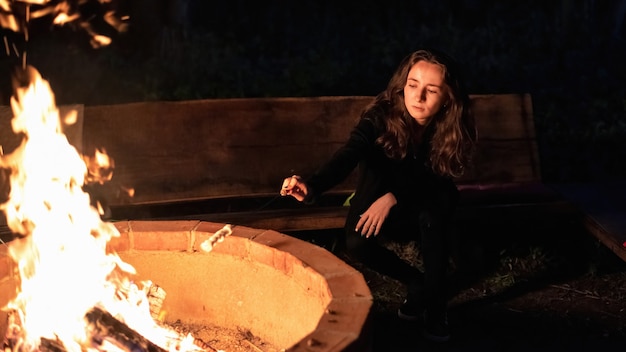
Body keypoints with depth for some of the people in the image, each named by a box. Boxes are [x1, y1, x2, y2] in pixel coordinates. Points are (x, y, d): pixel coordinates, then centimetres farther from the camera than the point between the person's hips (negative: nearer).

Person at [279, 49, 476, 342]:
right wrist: (312, 186, -63)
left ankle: (435, 300, -18)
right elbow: (348, 155, -43)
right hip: (377, 204, 0)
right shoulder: (382, 115, -27)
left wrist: (394, 197, -38)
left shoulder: (453, 128, -21)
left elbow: (436, 182, -20)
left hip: (427, 214, 1)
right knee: (356, 244, -31)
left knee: (441, 199, -34)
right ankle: (415, 282, 0)